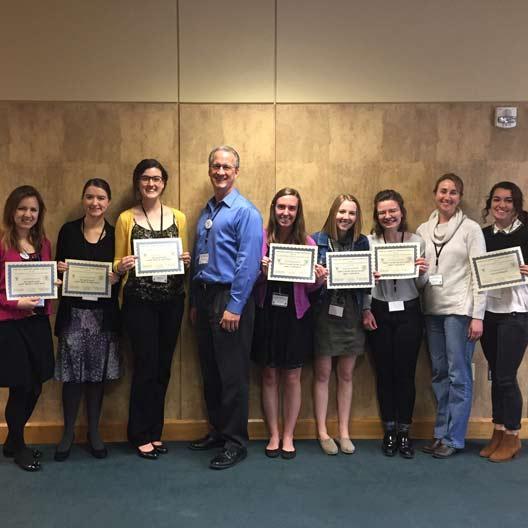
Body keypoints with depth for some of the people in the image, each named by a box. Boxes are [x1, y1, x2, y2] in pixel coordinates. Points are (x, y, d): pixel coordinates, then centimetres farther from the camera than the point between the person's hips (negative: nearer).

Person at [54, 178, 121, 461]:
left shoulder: (115, 234, 3)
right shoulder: (68, 231, 3)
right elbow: (57, 269, 7)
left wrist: (118, 277, -17)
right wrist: (59, 269, -15)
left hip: (104, 314, 1)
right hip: (73, 311, 0)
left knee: (98, 374, 8)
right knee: (72, 374, 2)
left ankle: (93, 431, 24)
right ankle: (68, 431, 20)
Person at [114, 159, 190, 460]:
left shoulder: (178, 217, 8)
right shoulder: (126, 219, 1)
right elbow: (118, 263, 4)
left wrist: (186, 261, -9)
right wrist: (122, 265, -17)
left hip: (171, 299, 3)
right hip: (139, 300, -3)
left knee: (163, 367, 9)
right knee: (146, 367, -2)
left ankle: (155, 432, 24)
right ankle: (141, 435, 15)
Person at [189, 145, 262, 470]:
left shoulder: (245, 211, -9)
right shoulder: (206, 212, 15)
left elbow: (248, 262, -16)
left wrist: (234, 307, -19)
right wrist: (195, 303, 16)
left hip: (230, 298, -8)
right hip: (204, 296, 8)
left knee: (233, 373, -1)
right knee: (210, 370, 14)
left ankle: (236, 442, 10)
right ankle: (218, 430, 28)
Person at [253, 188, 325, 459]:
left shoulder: (308, 243, 1)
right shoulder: (260, 239, -2)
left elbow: (310, 287, 6)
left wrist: (319, 279, -15)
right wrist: (261, 272, -20)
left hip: (296, 316, 1)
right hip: (266, 314, 0)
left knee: (292, 377, 8)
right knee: (269, 376, 8)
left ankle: (288, 436, 22)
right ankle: (274, 435, 22)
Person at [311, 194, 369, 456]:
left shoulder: (362, 242, 7)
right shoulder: (317, 240, -2)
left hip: (351, 313, 3)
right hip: (324, 311, -3)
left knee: (346, 374, 10)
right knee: (322, 374, 4)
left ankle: (344, 432, 21)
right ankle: (323, 433, 16)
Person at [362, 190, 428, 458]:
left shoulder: (417, 241, 0)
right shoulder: (369, 242, -3)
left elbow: (421, 286, 6)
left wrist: (423, 273, -14)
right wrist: (366, 310, -10)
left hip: (408, 313, 0)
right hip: (379, 313, 0)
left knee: (405, 373, 4)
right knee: (384, 373, 8)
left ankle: (404, 433, 18)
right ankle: (389, 431, 23)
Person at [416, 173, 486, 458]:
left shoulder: (471, 228, -2)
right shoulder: (423, 230, 11)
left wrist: (477, 316, -11)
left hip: (459, 309, -4)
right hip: (432, 309, 4)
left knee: (458, 375, -1)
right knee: (439, 374, 10)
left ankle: (453, 438, 9)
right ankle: (441, 433, 20)